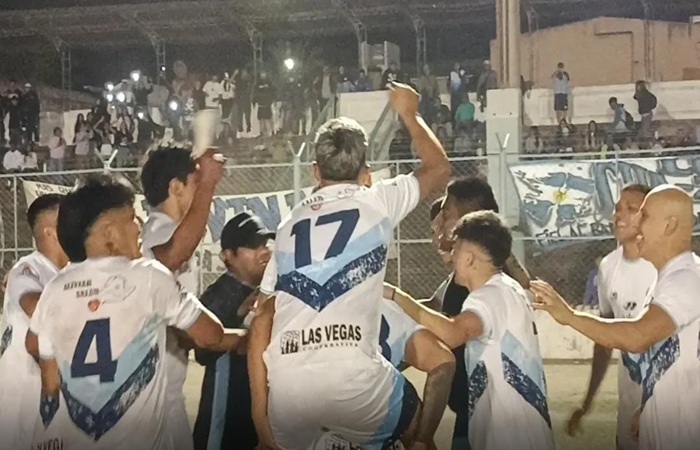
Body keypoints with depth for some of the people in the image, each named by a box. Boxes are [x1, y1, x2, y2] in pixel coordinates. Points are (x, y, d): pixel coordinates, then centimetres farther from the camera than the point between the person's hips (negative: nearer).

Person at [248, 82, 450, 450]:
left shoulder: (289, 224, 22)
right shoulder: (377, 201, 12)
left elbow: (262, 320, 16)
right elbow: (439, 169, 30)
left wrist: (259, 408, 17)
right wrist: (409, 113, 44)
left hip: (286, 387, 3)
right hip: (352, 378, -3)